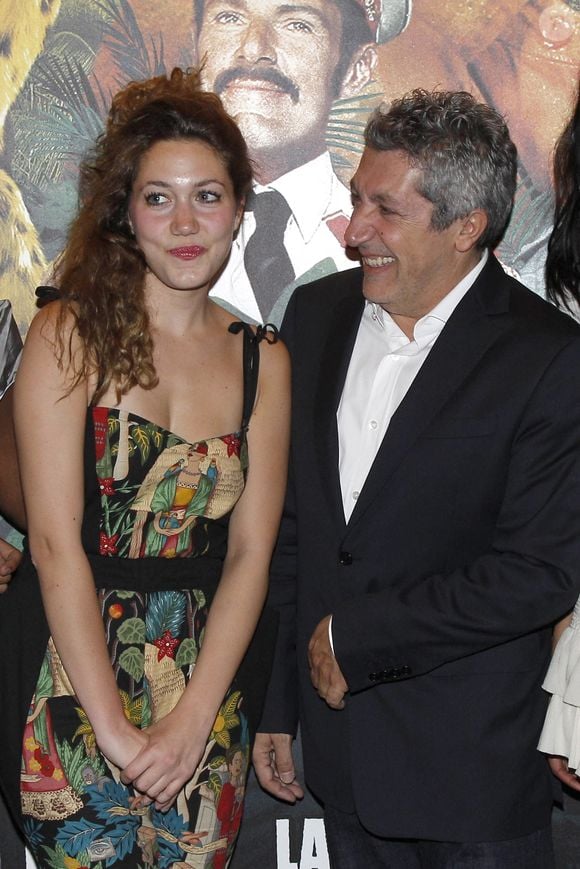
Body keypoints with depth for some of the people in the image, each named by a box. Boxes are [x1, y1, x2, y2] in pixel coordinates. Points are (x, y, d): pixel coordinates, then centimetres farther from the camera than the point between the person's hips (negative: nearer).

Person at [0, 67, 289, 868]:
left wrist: (191, 720, -11)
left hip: (206, 677, 3)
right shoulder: (69, 335, -7)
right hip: (71, 675, -3)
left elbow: (250, 552, 0)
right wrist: (115, 729, -15)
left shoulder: (263, 360, 4)